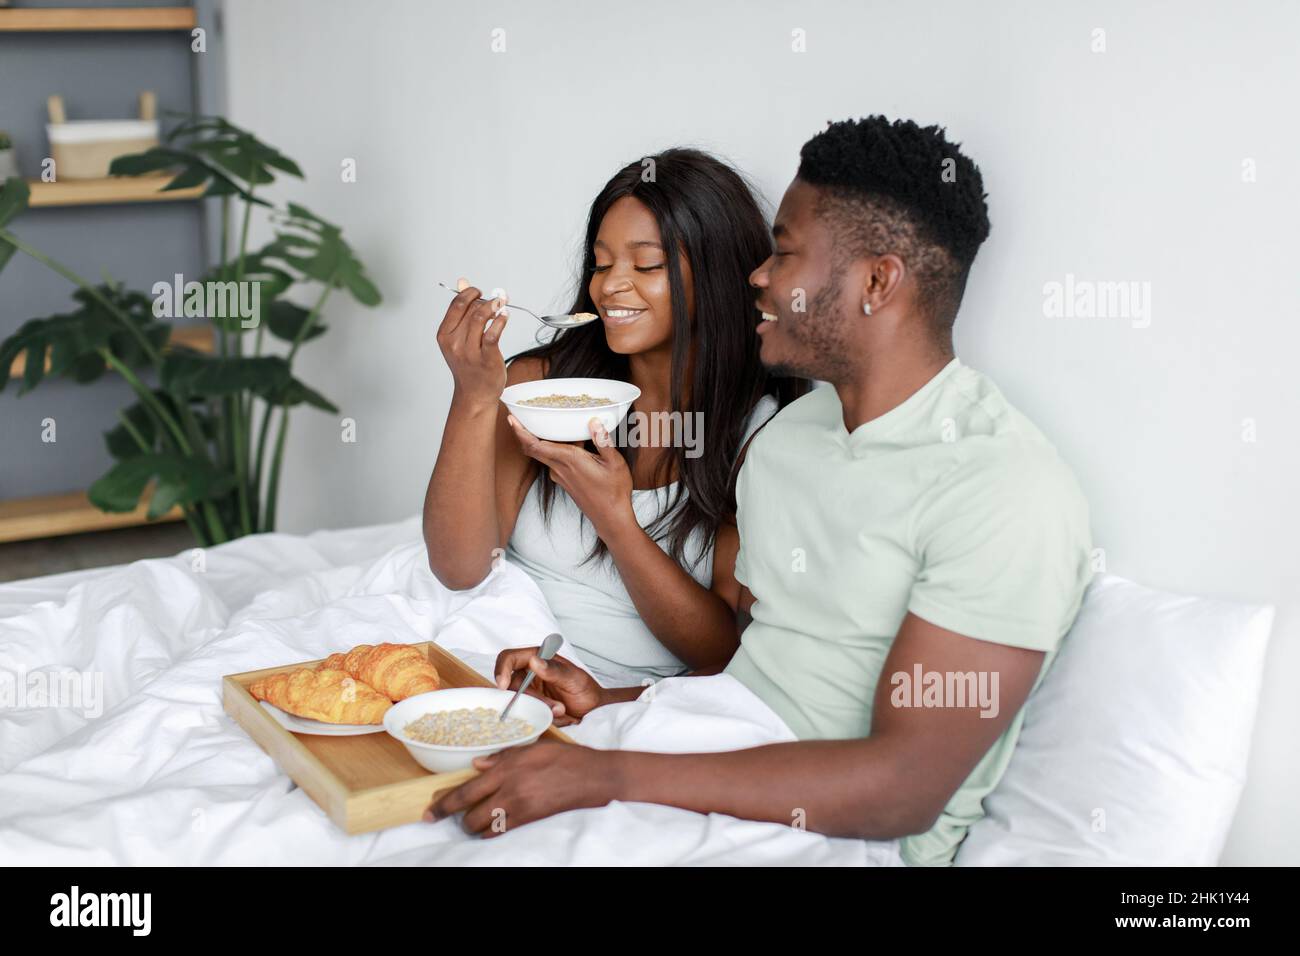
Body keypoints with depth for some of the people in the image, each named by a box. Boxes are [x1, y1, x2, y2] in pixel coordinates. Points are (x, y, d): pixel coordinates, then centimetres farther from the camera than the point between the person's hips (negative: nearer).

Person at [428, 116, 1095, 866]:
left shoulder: (1008, 489, -17)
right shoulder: (785, 436, 11)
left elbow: (904, 787, -24)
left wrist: (612, 777, -29)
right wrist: (609, 704, -2)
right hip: (722, 794, 7)